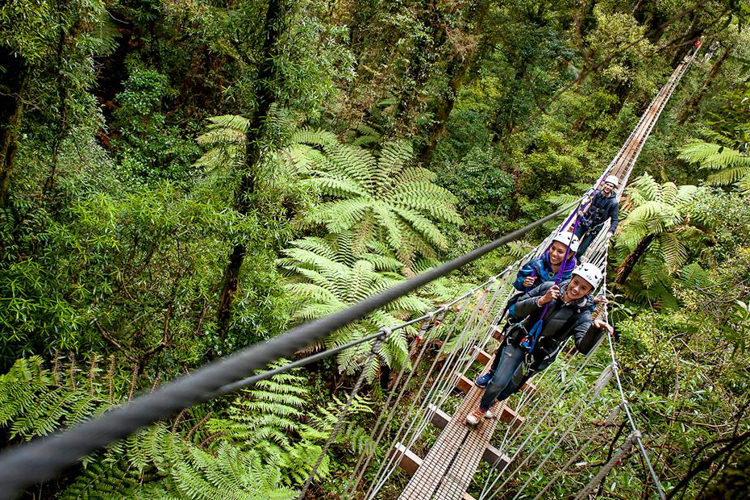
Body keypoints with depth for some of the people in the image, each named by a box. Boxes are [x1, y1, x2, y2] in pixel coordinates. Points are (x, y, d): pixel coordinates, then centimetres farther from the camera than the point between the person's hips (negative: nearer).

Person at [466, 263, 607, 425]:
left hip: (538, 356, 0)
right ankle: (481, 408, 28)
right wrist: (541, 300, -29)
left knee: (512, 385, 18)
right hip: (519, 341, 0)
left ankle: (492, 402, 52)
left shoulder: (582, 314, -18)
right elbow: (517, 309, -13)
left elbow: (583, 345, -33)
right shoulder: (549, 287, -14)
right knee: (499, 381, -3)